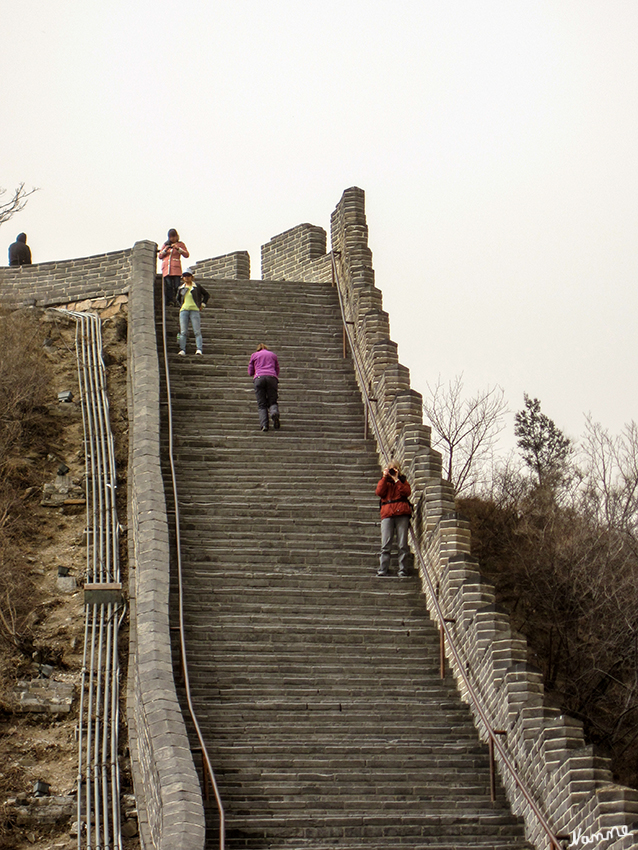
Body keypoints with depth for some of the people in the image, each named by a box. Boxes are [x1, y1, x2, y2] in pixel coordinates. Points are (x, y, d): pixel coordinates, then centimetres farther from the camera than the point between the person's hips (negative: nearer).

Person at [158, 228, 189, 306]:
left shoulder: (180, 244, 15)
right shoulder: (165, 245, 22)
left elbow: (187, 255, 4)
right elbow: (160, 256, 21)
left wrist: (178, 249, -8)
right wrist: (165, 250, 2)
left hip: (176, 268, -2)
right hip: (166, 268, 2)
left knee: (176, 287, -13)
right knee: (168, 287, -11)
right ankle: (169, 302, -17)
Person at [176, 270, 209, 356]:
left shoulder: (197, 286, 8)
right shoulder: (181, 288, 16)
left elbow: (206, 295, 17)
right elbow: (178, 299, 31)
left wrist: (202, 305, 8)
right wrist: (180, 307, 15)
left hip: (195, 310, -3)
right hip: (184, 310, 3)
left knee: (197, 331, -10)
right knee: (183, 332, -6)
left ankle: (199, 350, -17)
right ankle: (182, 350, -10)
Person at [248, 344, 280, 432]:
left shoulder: (254, 355, 22)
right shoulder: (273, 355, 25)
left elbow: (250, 372, 21)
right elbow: (277, 371, 24)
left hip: (259, 378, -1)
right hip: (272, 378, 1)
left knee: (262, 405, 0)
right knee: (272, 402, 4)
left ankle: (264, 424, -20)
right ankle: (274, 412, -31)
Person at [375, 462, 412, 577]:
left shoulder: (403, 481, 20)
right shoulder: (384, 481, 22)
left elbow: (407, 492, -1)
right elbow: (379, 492, 1)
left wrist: (396, 479, -3)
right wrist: (385, 477, 0)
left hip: (402, 514, -1)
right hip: (387, 514, 1)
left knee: (402, 545, -5)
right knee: (385, 545, -7)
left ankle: (403, 570, -4)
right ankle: (383, 570, -6)